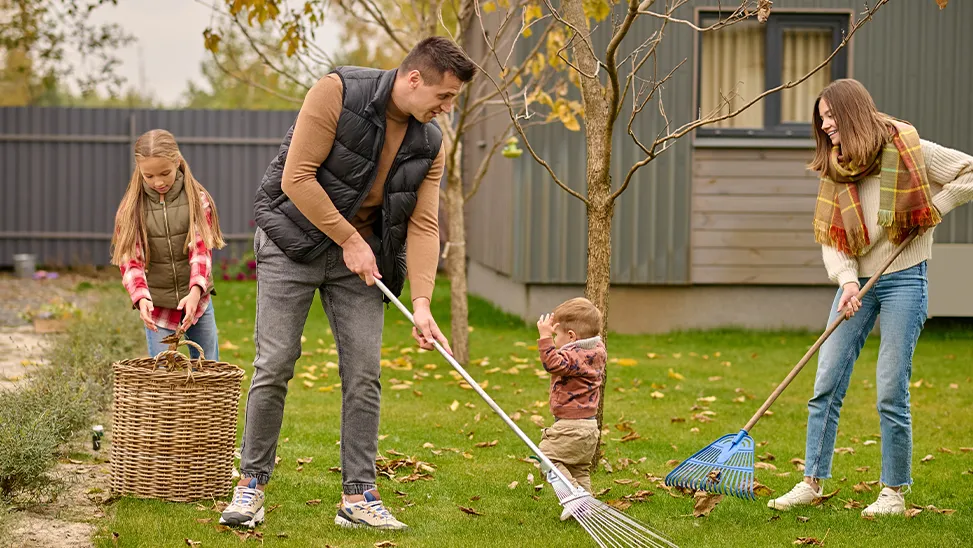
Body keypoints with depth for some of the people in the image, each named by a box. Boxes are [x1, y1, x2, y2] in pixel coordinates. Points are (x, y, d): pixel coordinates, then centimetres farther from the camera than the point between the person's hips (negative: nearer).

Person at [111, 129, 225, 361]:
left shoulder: (197, 199, -4)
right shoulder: (132, 208, -4)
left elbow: (202, 249, -12)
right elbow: (130, 259, -7)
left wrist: (195, 292, -28)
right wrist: (141, 297, -25)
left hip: (196, 298, 1)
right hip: (157, 305, -1)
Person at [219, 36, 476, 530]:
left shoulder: (429, 143, -2)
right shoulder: (337, 93, -19)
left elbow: (423, 225, -4)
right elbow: (296, 178, -20)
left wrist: (421, 303, -15)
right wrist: (349, 239, -17)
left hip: (361, 253, 5)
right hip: (294, 242, -5)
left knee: (364, 374, -1)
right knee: (274, 367, -5)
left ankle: (358, 498, 6)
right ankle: (251, 484, 9)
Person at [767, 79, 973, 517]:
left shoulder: (908, 150, -7)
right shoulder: (835, 170, 7)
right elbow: (830, 238, 2)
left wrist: (934, 206, -9)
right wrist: (847, 280, -14)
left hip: (903, 280, -5)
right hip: (856, 283, 5)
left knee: (891, 391, -5)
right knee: (826, 384, 1)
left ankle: (894, 492, 6)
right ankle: (812, 481, 10)